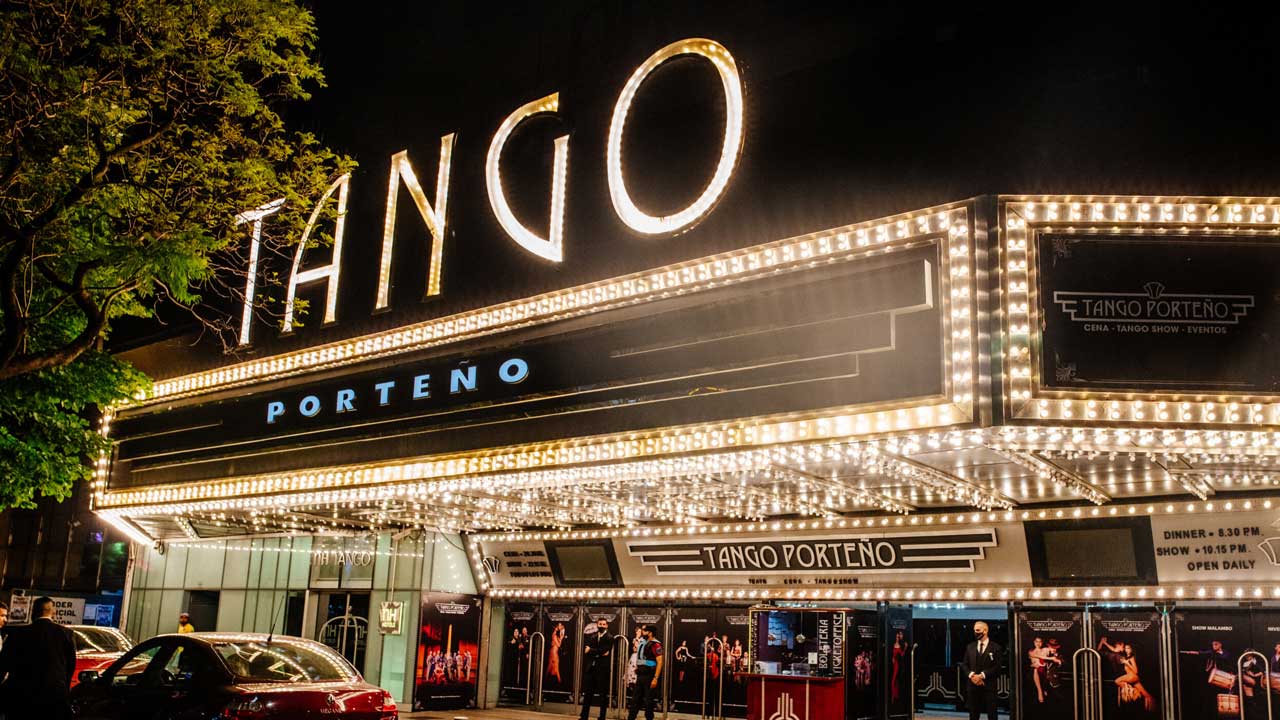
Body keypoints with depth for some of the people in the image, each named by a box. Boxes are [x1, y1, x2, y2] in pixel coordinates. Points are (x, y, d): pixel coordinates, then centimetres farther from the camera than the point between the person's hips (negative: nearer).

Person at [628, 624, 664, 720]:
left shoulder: (655, 644, -13)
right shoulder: (642, 643, 13)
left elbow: (660, 662, -18)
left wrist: (655, 678, -22)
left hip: (649, 676, -8)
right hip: (640, 676, 8)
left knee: (649, 701, 1)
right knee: (635, 700, 9)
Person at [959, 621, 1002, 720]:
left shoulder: (996, 648, 0)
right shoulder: (970, 647, 12)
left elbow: (997, 667, -7)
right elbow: (964, 665, 9)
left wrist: (982, 675, -16)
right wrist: (971, 675, -11)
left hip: (989, 686, -3)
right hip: (973, 686, 3)